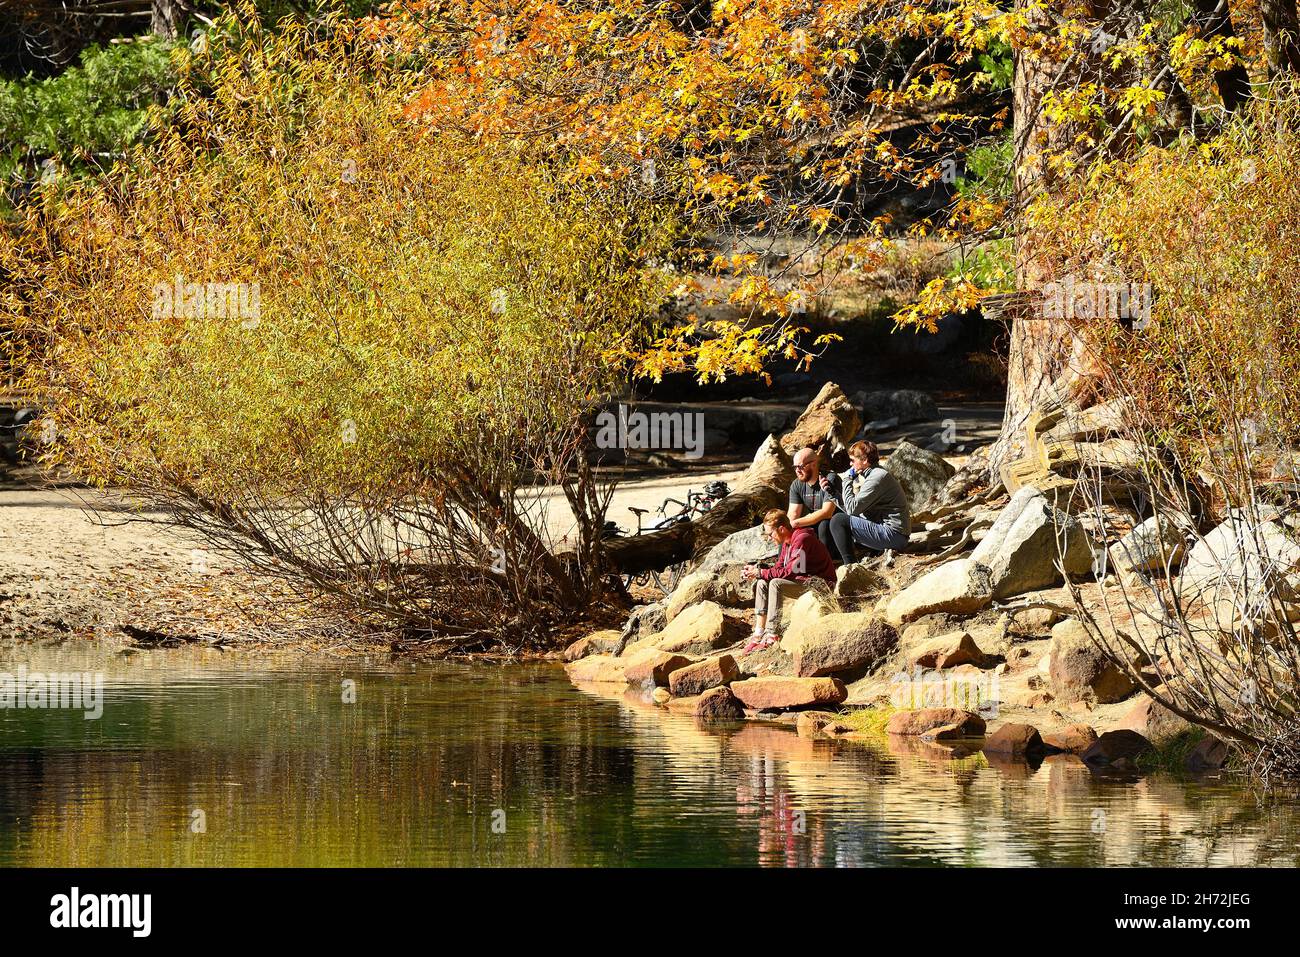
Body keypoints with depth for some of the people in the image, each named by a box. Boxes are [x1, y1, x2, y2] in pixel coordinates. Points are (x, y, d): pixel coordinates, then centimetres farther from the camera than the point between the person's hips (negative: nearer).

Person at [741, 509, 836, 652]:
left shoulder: (802, 539, -20)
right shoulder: (787, 542, 11)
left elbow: (790, 572, -26)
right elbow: (778, 568, 11)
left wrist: (760, 573, -20)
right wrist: (754, 571, -3)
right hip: (803, 582, 10)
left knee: (776, 584, -28)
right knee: (762, 584, -2)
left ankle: (771, 635, -29)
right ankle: (758, 633, -11)